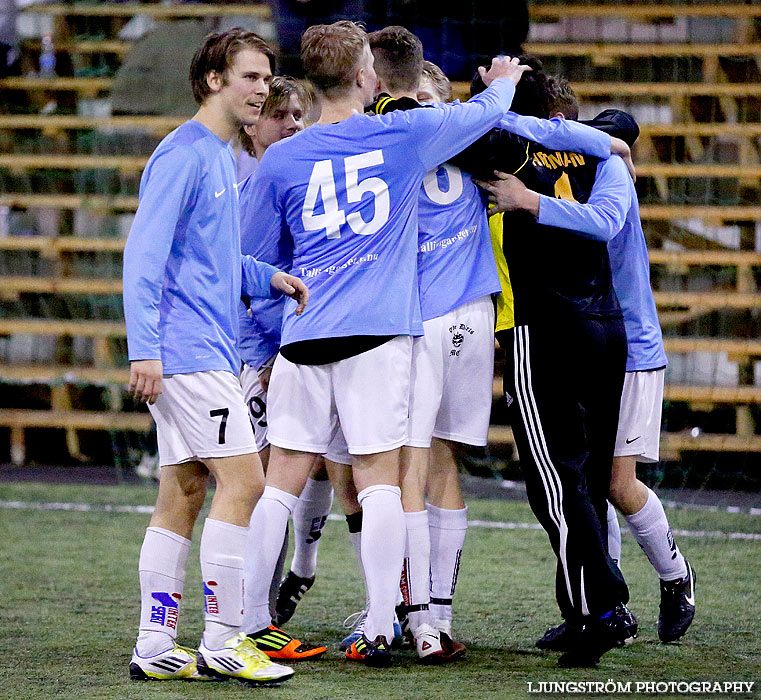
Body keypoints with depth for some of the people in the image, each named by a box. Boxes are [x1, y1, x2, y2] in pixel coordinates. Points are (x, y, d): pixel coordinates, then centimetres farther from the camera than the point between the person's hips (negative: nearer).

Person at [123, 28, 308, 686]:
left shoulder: (222, 158, 19)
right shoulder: (183, 155, -11)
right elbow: (146, 252, -16)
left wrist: (269, 277, 10)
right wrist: (144, 348, -21)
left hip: (210, 353, 10)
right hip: (187, 353, -10)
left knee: (183, 493, 8)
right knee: (243, 480, -11)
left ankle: (155, 646, 9)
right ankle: (223, 642, -8)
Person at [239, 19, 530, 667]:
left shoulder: (280, 160, 7)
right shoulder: (403, 135, 2)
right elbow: (486, 113, 18)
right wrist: (504, 81, 41)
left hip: (303, 336, 2)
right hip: (379, 332, -2)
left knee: (280, 484, 7)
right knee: (380, 482, -1)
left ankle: (249, 622, 10)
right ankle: (379, 632, -5)